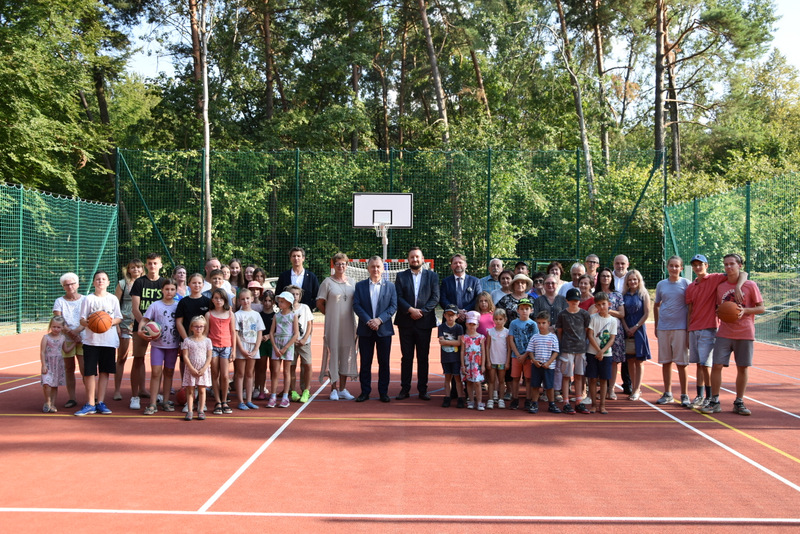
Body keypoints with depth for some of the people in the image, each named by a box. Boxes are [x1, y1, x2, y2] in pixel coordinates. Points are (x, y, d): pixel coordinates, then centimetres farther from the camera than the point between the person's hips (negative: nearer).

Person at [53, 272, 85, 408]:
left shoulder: (85, 300, 7)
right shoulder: (59, 301, 9)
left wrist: (76, 331, -15)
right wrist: (69, 332, -16)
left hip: (83, 338, -1)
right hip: (66, 339, 2)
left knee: (84, 369, -9)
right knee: (69, 369, 5)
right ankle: (71, 398, 11)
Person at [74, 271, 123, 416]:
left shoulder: (113, 299, 7)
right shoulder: (88, 299, 3)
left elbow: (119, 318, 7)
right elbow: (82, 320, 0)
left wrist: (112, 321, -14)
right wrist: (87, 322, -22)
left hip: (109, 340, 1)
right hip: (91, 340, -1)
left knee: (104, 371, 6)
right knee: (89, 371, -2)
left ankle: (100, 402, 14)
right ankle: (90, 404, 7)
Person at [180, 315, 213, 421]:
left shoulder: (207, 341, 3)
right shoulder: (187, 341, 0)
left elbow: (209, 357, 1)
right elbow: (185, 356, -4)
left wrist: (203, 369, -9)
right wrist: (192, 369, -12)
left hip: (203, 370, 1)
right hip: (190, 369, 0)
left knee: (202, 390, 3)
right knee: (190, 390, 2)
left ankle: (201, 411, 9)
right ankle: (190, 411, 6)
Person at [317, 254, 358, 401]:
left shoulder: (351, 282, 11)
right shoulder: (327, 282, -1)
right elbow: (320, 303, -1)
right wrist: (331, 314, 2)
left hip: (348, 323, 4)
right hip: (333, 324, -4)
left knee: (346, 354, 6)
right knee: (333, 353, -2)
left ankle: (343, 389, 14)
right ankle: (334, 389, 5)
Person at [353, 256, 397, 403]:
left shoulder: (390, 286, 8)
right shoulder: (360, 286, 7)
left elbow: (393, 306, 0)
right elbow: (356, 305, -1)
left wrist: (379, 319, -13)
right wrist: (368, 321, -14)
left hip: (384, 329, 0)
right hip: (365, 330, 0)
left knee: (384, 363, 3)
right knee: (365, 362, 3)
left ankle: (383, 392, 11)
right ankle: (365, 392, 11)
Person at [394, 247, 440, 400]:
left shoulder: (432, 276, 7)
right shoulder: (401, 276, 8)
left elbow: (435, 297, -1)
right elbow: (398, 297, -2)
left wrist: (422, 311, -13)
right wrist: (410, 310, -16)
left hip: (424, 322, 0)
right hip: (405, 322, 0)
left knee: (423, 357, 4)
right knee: (406, 357, 5)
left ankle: (422, 389, 10)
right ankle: (405, 389, 10)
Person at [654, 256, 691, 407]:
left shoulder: (686, 284, -1)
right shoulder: (661, 285, 9)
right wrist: (656, 326, 13)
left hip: (680, 328, -3)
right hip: (663, 328, 3)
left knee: (681, 363, -2)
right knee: (665, 362, 8)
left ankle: (685, 395, 7)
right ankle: (668, 394, 18)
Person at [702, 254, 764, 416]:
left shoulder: (750, 285, -1)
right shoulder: (720, 287, 7)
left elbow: (761, 308, 0)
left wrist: (745, 310, -17)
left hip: (745, 334, -2)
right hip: (724, 334, 2)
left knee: (742, 368, 4)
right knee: (717, 365, -6)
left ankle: (739, 403, 17)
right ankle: (714, 402, 3)